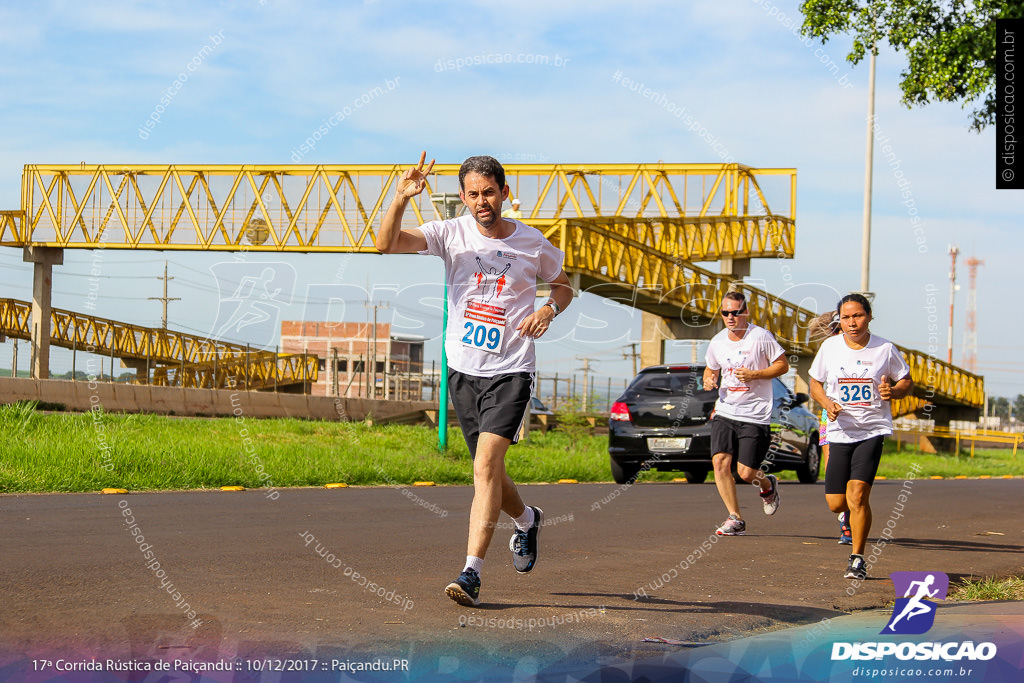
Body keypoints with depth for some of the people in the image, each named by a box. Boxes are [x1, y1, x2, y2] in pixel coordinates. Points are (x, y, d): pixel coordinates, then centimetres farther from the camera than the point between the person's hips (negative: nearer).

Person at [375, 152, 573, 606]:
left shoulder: (534, 245, -3)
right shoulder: (452, 234, -3)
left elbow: (563, 285, 16)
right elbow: (387, 244, -16)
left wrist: (549, 309, -6)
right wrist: (401, 198, -33)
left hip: (511, 371, -3)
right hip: (463, 369, 3)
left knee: (486, 466, -18)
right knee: (488, 470, 14)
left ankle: (471, 573, -19)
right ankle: (526, 520, 45)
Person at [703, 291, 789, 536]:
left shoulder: (761, 337, -8)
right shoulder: (717, 342, 6)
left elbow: (783, 365, -4)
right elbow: (711, 368, 22)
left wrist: (754, 375, -16)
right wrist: (709, 380, -1)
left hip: (755, 415, -4)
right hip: (725, 412, 4)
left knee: (746, 472, -6)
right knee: (720, 461, -13)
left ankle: (768, 486, 31)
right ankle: (735, 519, -3)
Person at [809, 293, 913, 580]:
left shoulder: (884, 349, -3)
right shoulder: (830, 347, 2)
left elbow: (907, 382, 8)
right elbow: (815, 383, 13)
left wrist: (893, 391, -14)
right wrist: (827, 403, -8)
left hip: (873, 430, -3)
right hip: (840, 431, 3)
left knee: (857, 494, -18)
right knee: (836, 503, 2)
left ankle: (858, 558, -5)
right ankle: (853, 514, 40)